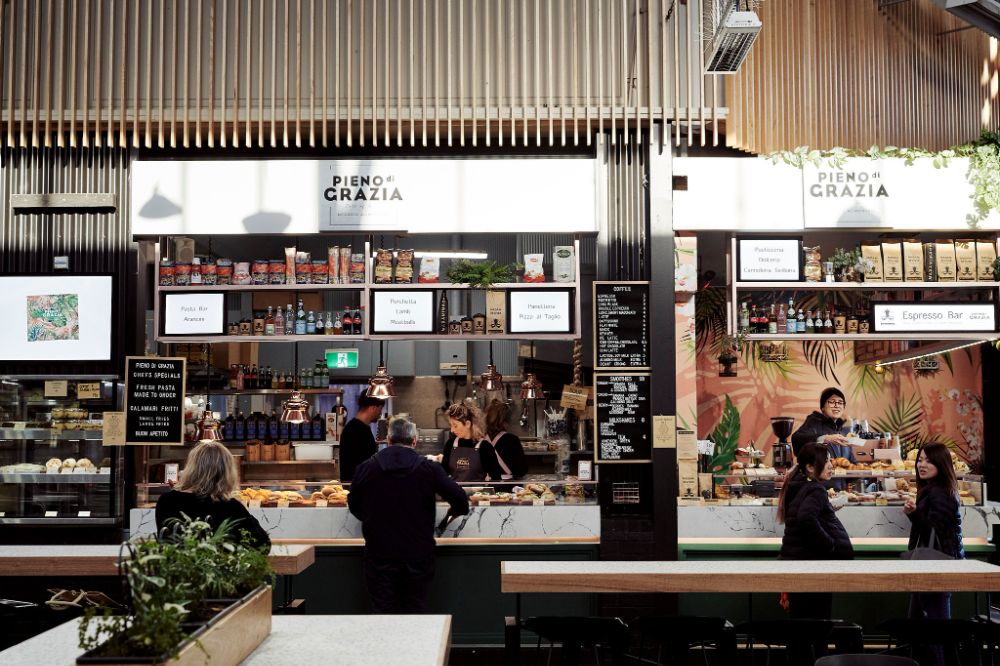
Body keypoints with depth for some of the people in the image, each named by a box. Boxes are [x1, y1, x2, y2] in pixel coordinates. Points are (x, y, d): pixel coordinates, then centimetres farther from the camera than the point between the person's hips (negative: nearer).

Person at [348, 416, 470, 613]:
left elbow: (355, 508, 11)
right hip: (418, 556, 0)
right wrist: (452, 512, 15)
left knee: (382, 611, 7)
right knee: (416, 611, 11)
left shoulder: (366, 468, -2)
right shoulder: (430, 468, -5)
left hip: (379, 555, 0)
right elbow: (461, 503, -7)